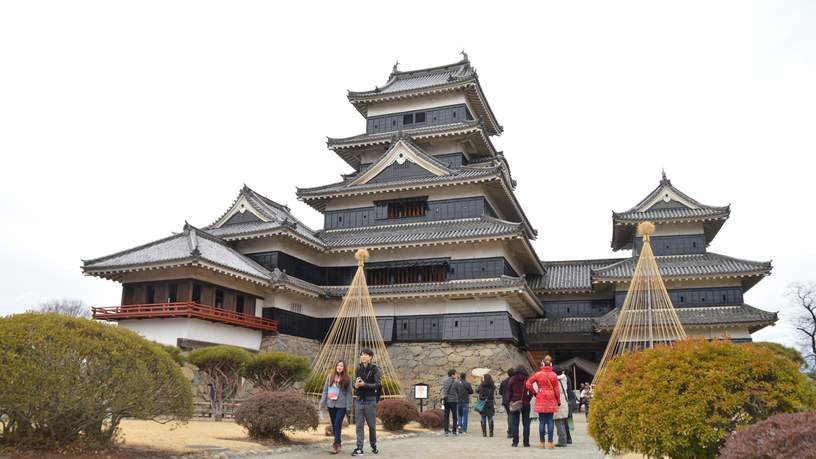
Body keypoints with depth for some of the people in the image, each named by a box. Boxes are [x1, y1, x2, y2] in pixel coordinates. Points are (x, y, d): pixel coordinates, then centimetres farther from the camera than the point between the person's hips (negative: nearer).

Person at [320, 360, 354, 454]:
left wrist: (349, 407, -9)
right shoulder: (330, 377, 6)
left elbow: (349, 393, -5)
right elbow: (325, 390, 8)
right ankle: (338, 443, 25)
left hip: (341, 405, -4)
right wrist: (323, 403, 3)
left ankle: (335, 445, -8)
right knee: (333, 425, 11)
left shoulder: (347, 379, -3)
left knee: (337, 425, -11)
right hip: (331, 404, 4)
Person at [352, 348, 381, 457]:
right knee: (359, 425, 3)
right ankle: (359, 448, 7)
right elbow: (355, 383, 14)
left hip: (370, 401, -4)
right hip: (359, 400, 4)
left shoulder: (374, 369, -7)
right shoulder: (358, 368, 8)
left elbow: (378, 384, -14)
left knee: (372, 425, 7)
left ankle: (374, 446, 26)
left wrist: (364, 384, -24)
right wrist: (356, 385, -10)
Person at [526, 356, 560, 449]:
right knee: (550, 421, 4)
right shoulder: (553, 375, -2)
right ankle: (550, 442, 3)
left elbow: (528, 384, -2)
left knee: (542, 421, 4)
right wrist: (558, 401, 9)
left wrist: (534, 392, 9)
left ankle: (542, 442, 6)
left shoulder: (538, 374, -3)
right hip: (551, 400, 0)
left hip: (541, 400, 0)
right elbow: (556, 389, 0)